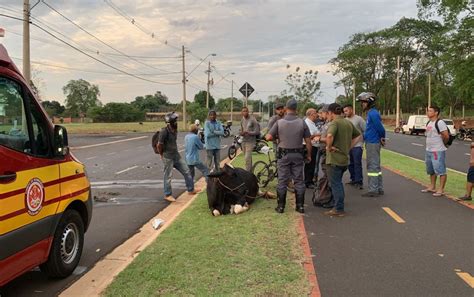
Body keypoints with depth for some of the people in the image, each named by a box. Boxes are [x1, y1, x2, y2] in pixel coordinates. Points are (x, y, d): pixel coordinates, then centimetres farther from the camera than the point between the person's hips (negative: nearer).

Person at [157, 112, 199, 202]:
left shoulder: (174, 130, 6)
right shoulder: (164, 131, -20)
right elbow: (159, 145, -17)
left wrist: (174, 151, 15)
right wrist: (162, 155, -5)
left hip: (176, 155, 8)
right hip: (168, 157, -8)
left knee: (186, 171, 11)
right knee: (168, 176, 3)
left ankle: (191, 189, 22)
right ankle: (168, 195, 16)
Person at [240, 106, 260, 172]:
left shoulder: (253, 120, -10)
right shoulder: (242, 120, 11)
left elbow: (257, 132, -12)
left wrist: (248, 132, -26)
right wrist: (241, 133, -6)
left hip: (250, 142, -6)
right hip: (244, 141, 6)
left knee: (247, 158, -13)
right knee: (249, 158, 13)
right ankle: (250, 171, 23)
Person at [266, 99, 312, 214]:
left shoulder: (279, 122, -7)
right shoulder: (302, 122, -4)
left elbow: (268, 137, -8)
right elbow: (308, 141, -2)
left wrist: (276, 136, 12)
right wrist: (309, 154, 10)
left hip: (283, 155, -1)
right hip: (298, 154, 1)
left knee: (282, 181, 6)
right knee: (299, 181, 8)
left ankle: (281, 206, 10)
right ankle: (300, 206, 13)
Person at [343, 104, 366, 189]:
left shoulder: (359, 119, -7)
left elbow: (365, 131, -7)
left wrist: (363, 140, -8)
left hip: (357, 145, -6)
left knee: (357, 164, -7)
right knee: (350, 164, 12)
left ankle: (359, 181, -3)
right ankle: (353, 179, 24)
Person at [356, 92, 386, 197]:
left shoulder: (373, 113, -17)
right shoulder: (371, 113, 15)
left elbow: (380, 128, -20)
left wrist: (382, 138, -5)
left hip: (372, 144, -10)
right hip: (372, 142, 10)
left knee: (372, 167, -6)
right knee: (376, 167, 14)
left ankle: (373, 190, -3)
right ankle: (379, 189, 21)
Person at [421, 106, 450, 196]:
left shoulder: (440, 123, -15)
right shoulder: (429, 123, 13)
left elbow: (446, 136, -19)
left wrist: (442, 144, -3)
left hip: (438, 151, -10)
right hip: (428, 150, 10)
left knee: (441, 171, -5)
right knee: (431, 171, 18)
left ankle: (441, 190, -2)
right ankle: (432, 187, 30)